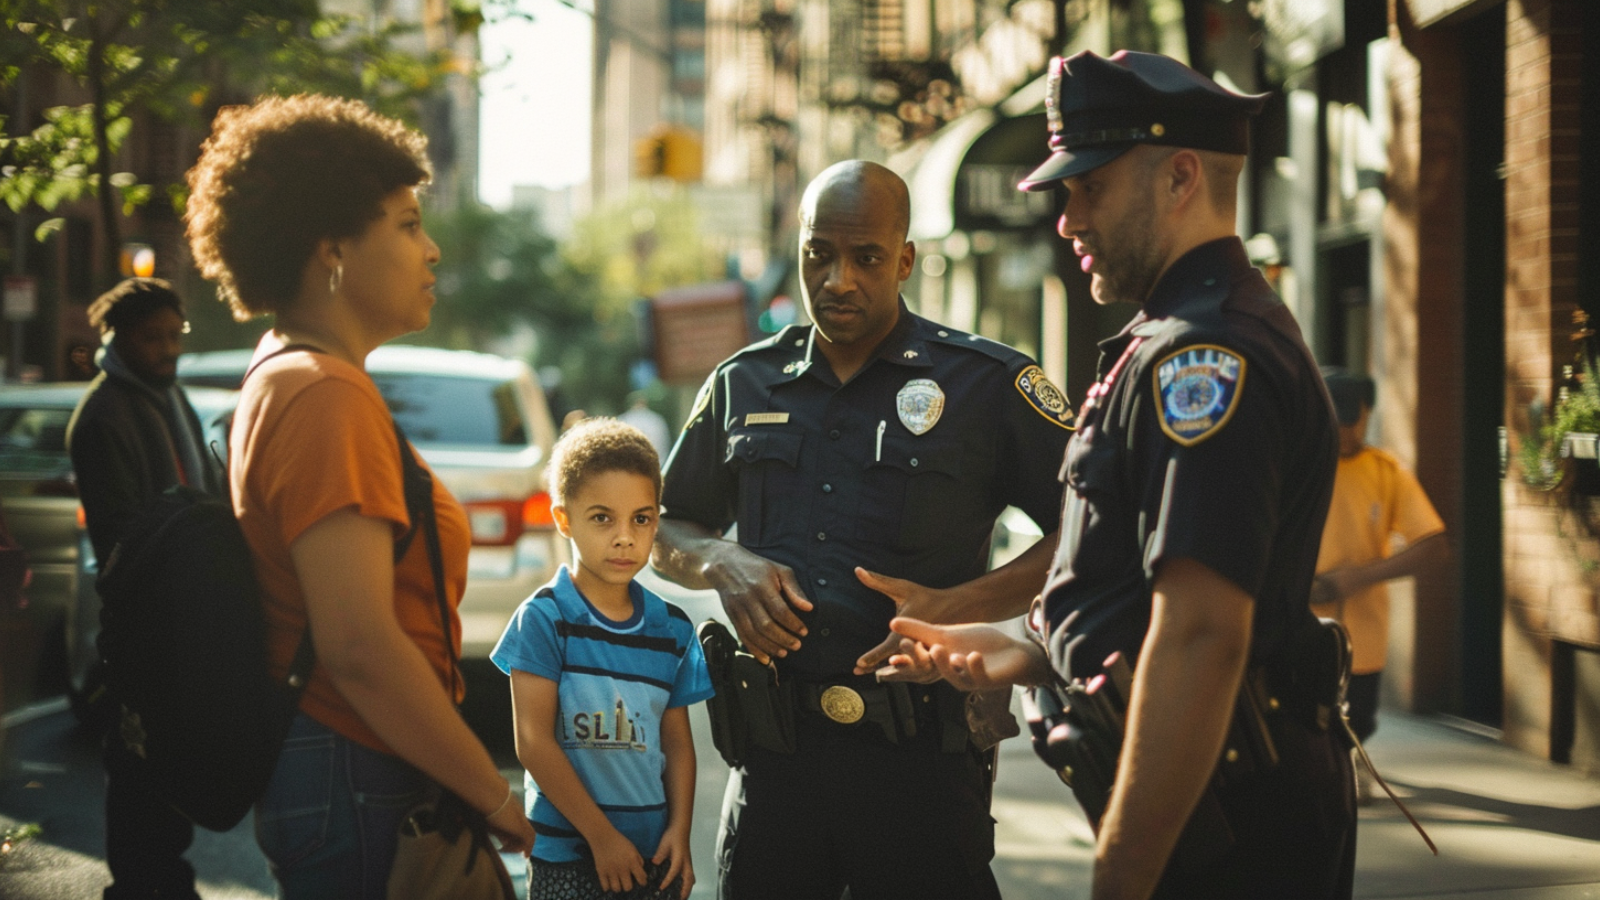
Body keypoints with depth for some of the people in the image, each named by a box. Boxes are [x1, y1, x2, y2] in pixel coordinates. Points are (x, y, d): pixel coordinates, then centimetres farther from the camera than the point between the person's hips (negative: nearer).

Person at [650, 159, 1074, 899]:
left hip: (918, 755, -3)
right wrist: (723, 564, 0)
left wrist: (960, 607, -14)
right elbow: (668, 534, 22)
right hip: (775, 749, 4)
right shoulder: (743, 385, 13)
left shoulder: (989, 384, 0)